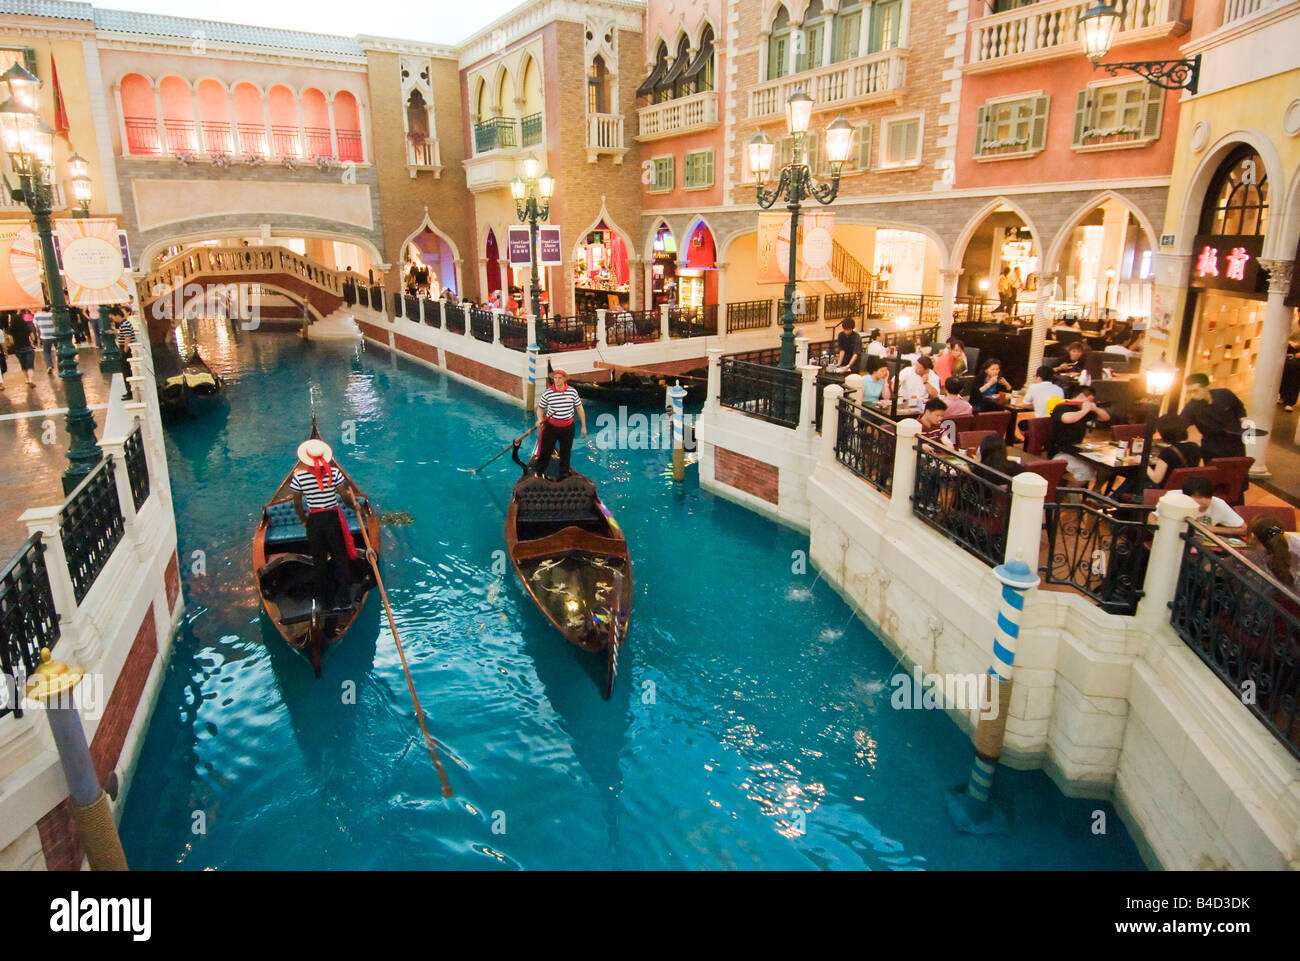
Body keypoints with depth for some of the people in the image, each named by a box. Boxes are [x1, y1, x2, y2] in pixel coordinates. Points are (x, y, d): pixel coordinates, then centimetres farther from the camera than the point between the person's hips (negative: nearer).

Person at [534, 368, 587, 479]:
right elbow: (540, 408, 6)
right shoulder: (547, 393, -7)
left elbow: (579, 408, 5)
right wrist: (540, 419, -14)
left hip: (568, 427, 2)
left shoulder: (572, 392, -3)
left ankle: (564, 474, 28)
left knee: (565, 452, 13)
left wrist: (583, 426, 6)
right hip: (551, 426, -2)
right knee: (545, 451, 3)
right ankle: (539, 473, 17)